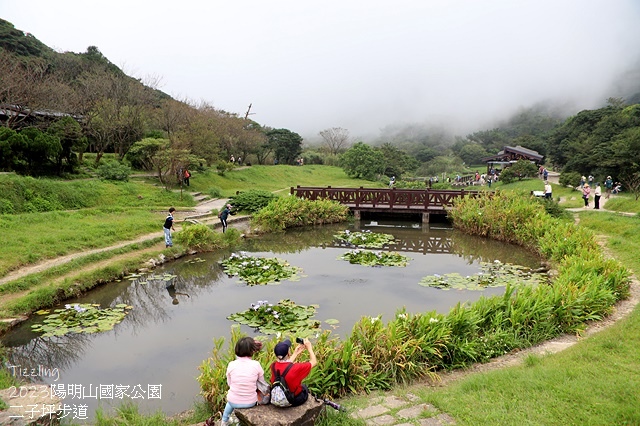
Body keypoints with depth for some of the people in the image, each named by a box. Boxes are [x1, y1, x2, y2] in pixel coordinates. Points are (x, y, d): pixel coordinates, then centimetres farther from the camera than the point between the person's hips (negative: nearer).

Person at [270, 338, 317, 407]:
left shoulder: (273, 366, -18)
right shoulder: (296, 368, -32)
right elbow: (314, 362, -16)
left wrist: (296, 353, 9)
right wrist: (309, 348, -5)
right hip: (295, 401, -4)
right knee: (304, 387, 29)